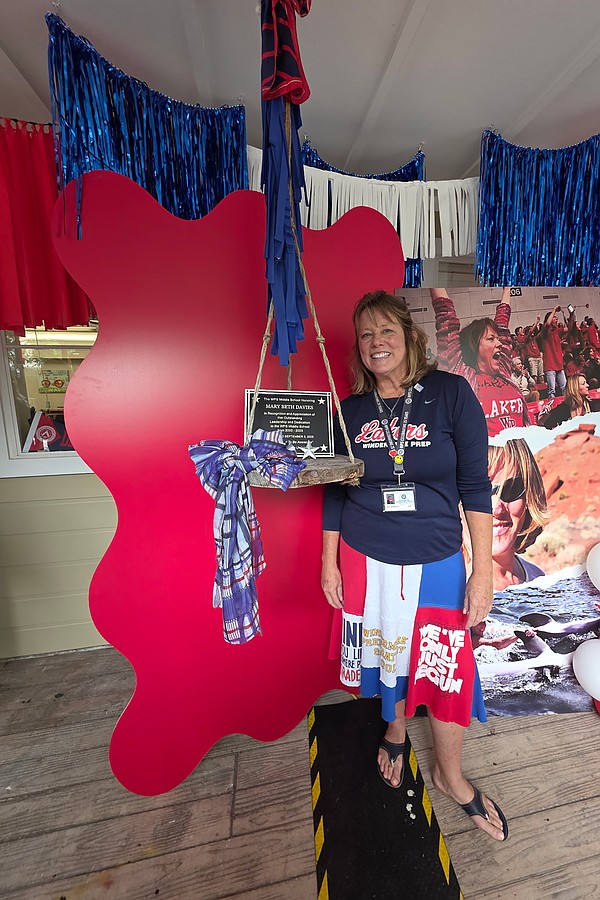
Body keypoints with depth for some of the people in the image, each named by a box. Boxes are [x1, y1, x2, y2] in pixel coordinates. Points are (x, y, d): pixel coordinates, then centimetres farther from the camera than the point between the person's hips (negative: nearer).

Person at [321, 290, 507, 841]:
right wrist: (329, 564, 4)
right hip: (366, 561, 2)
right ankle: (395, 732, 52)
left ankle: (450, 773, 44)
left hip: (437, 562, -1)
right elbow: (334, 494, 3)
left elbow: (475, 485, -7)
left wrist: (483, 570, -8)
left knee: (448, 667, 13)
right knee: (386, 656, 19)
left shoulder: (450, 393, -7)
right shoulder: (351, 410, -1)